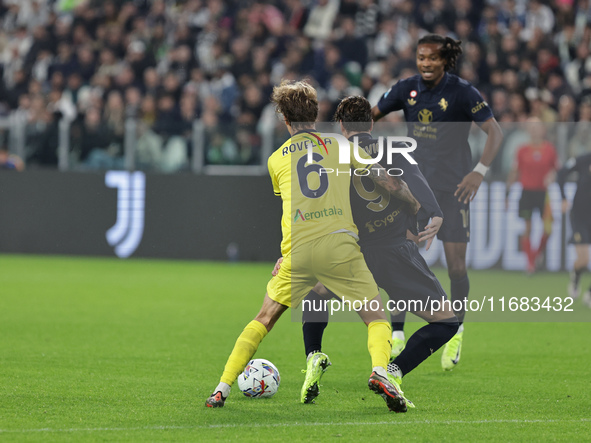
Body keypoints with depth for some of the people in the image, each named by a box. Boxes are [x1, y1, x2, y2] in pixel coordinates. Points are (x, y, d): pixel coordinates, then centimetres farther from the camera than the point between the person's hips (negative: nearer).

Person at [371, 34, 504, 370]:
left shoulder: (462, 92, -10)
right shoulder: (407, 89, 2)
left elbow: (495, 132, -11)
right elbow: (371, 116, 14)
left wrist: (480, 172, -22)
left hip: (453, 187, -3)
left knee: (456, 265, -2)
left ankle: (456, 334, 18)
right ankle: (397, 335, -4)